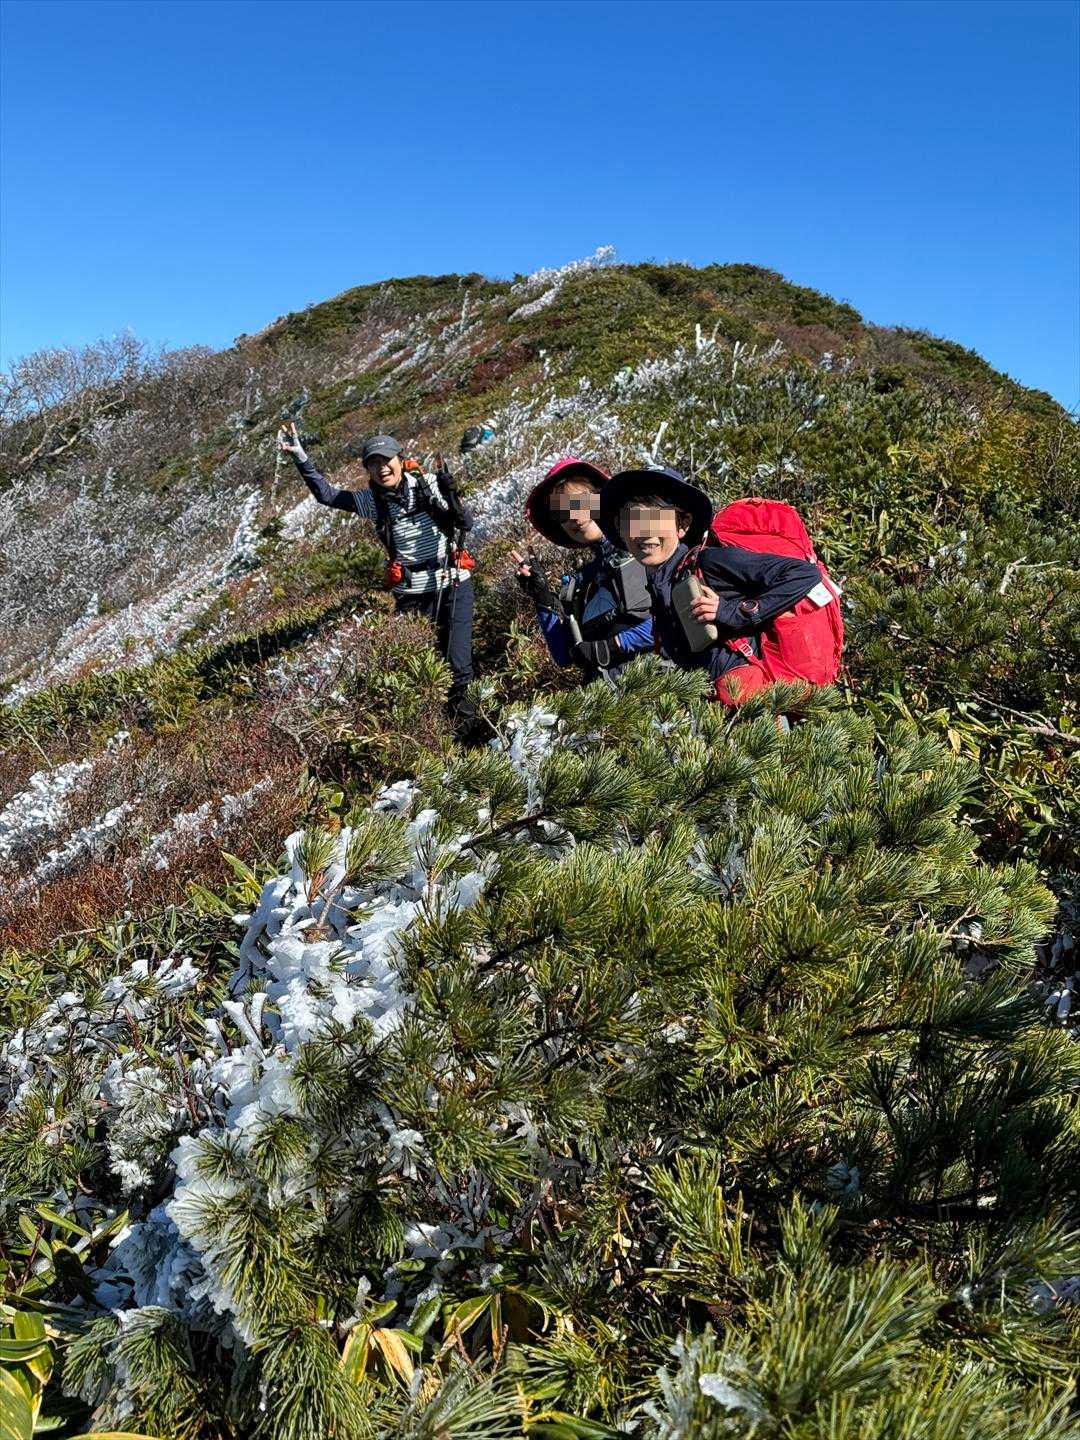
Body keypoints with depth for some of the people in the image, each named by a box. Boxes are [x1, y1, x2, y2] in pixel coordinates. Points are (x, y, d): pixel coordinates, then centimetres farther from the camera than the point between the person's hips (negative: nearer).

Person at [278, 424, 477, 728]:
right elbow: (325, 494, 5)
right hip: (413, 592, 1)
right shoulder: (371, 501, -3)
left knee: (457, 656, -2)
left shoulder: (427, 486, -7)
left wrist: (452, 498, -26)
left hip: (454, 583, -1)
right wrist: (300, 457, -4)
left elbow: (466, 524, -7)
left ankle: (459, 694, 28)